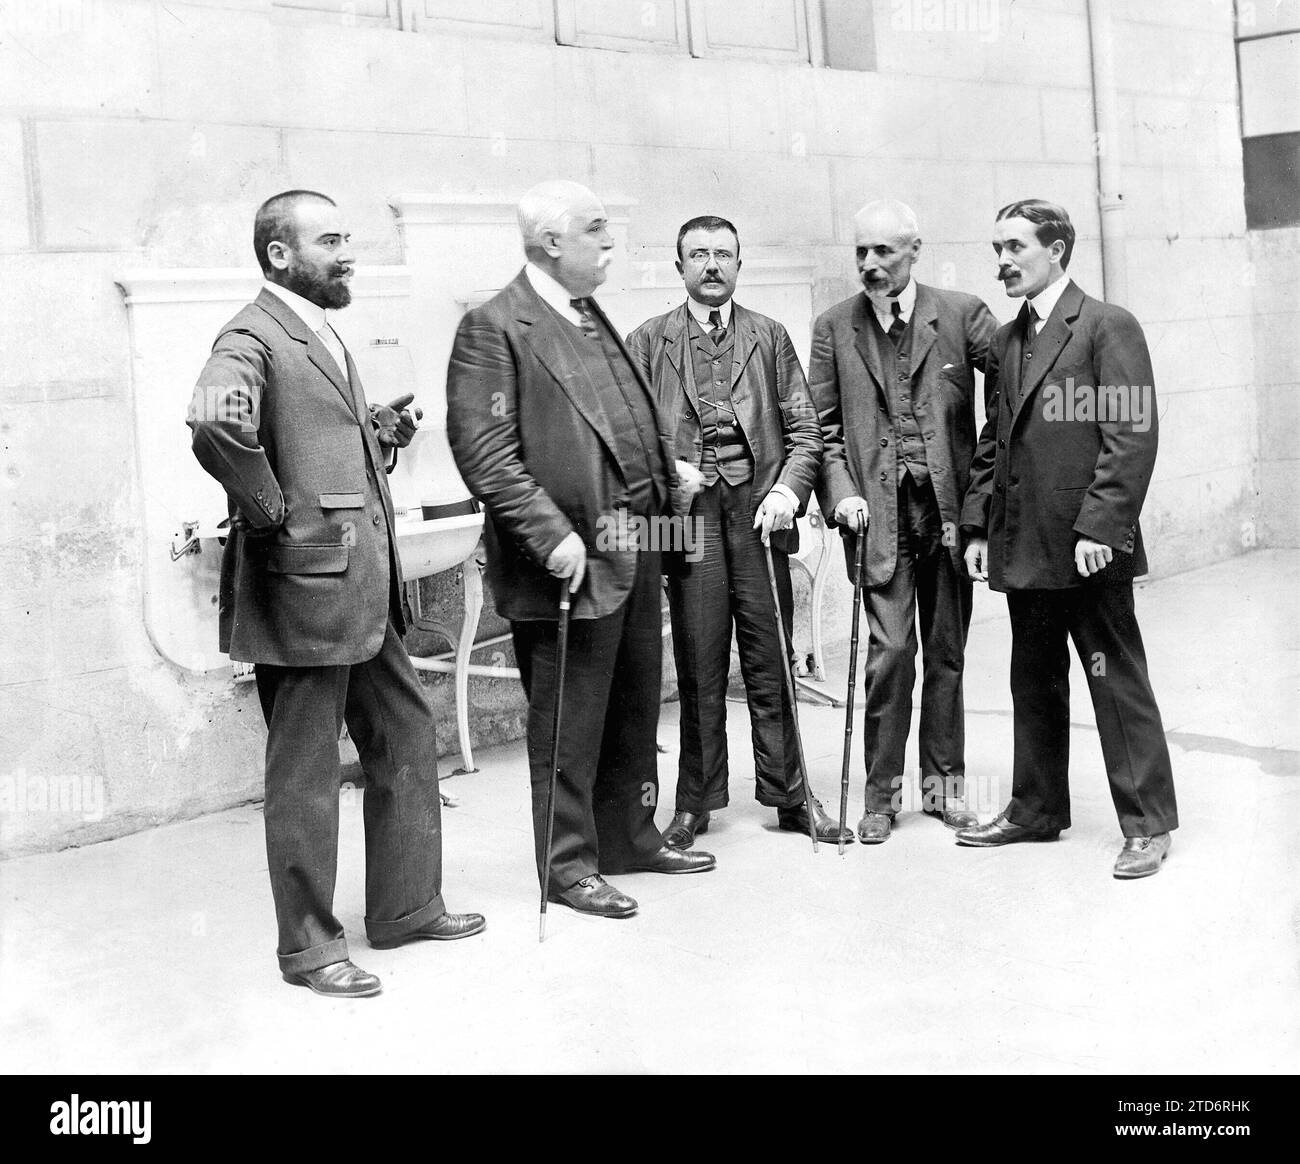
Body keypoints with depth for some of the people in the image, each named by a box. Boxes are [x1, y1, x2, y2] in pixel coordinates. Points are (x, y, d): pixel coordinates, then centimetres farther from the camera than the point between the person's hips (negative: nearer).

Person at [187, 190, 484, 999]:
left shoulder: (325, 337, 17)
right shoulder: (254, 339, -13)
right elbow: (216, 422, -34)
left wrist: (383, 432, 10)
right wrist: (273, 515, -24)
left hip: (365, 587, 9)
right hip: (304, 589, -9)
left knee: (408, 738, 17)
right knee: (306, 773, 3)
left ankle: (405, 907, 31)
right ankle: (308, 946, 16)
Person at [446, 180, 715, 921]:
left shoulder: (593, 318, 15)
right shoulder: (494, 328, -12)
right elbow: (484, 453, -18)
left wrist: (668, 470, 13)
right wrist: (552, 535, -23)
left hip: (635, 550, 9)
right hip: (571, 560, -9)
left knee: (635, 710, 19)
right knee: (568, 726, 4)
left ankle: (631, 838, 34)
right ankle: (570, 866, 18)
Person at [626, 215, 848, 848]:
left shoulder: (769, 337, 12)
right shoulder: (648, 342, 9)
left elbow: (804, 428, 8)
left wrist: (788, 490, -7)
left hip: (759, 511, 1)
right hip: (689, 513, -1)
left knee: (770, 665, 4)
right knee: (699, 668, 2)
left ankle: (787, 795, 13)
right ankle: (695, 802, 11)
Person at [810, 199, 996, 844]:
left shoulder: (962, 314, 2)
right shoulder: (834, 327, 6)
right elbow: (822, 427, 7)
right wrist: (841, 493, -8)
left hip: (949, 506, 1)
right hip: (878, 511, 0)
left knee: (947, 651, 9)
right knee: (889, 651, -6)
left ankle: (944, 783, 22)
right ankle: (882, 791, 7)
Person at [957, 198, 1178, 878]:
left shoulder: (1109, 327, -6)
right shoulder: (1004, 342, 15)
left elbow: (1131, 435, -13)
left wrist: (1099, 525, -19)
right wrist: (978, 525, 10)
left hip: (1089, 548, -7)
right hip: (1022, 548, 7)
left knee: (1117, 682, 0)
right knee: (1033, 684, 15)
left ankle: (1147, 823, 9)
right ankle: (1036, 809, 27)